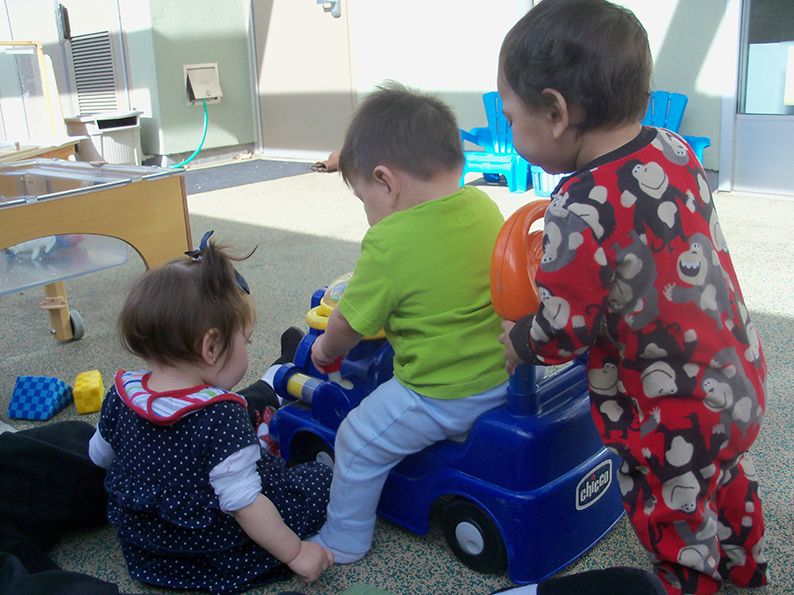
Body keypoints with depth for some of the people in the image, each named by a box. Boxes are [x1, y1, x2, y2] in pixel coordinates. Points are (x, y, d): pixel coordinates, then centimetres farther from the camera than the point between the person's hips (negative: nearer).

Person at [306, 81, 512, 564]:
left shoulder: (390, 243, -22)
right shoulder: (484, 206, -2)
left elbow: (349, 327, -10)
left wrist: (325, 350, 11)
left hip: (442, 396, -8)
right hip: (503, 371, 8)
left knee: (358, 443, 12)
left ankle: (344, 541, 31)